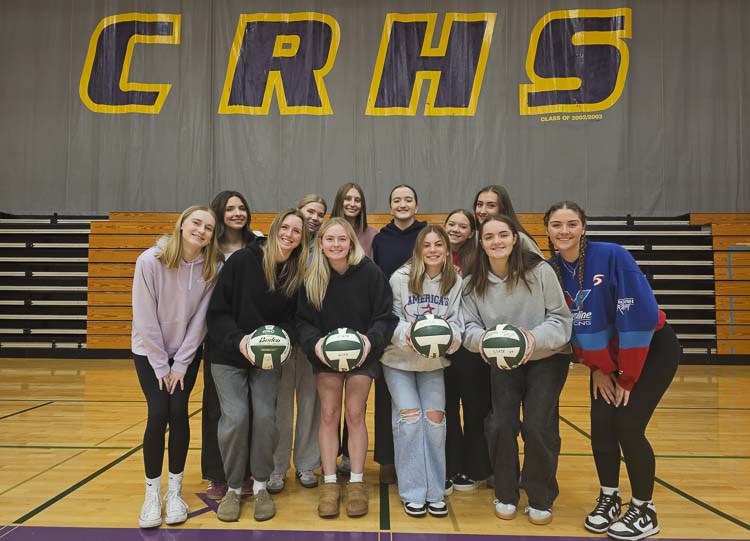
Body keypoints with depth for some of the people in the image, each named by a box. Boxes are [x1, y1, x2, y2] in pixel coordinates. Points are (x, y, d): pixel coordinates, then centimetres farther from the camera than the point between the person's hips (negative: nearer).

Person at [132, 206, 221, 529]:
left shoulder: (212, 268, -15)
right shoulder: (150, 261, -21)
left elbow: (200, 319, -11)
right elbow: (145, 319, -17)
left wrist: (181, 363, -10)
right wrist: (161, 366, -13)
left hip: (187, 352, 1)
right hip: (150, 350, -1)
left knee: (179, 412, -7)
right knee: (159, 413, -11)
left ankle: (175, 491, 10)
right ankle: (152, 494, 6)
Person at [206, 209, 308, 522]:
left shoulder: (297, 274, -2)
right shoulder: (243, 260, -11)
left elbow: (290, 319, 5)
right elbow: (217, 311, -10)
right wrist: (238, 340, -23)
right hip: (228, 354, -2)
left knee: (265, 417, -7)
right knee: (235, 417, -11)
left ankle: (261, 485, 15)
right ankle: (233, 487, 12)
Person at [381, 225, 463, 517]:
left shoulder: (455, 281, -7)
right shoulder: (400, 278, -14)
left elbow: (456, 321, -5)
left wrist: (448, 335, -27)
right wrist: (405, 332, -30)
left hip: (433, 361, 2)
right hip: (399, 359, -2)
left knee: (435, 418, -1)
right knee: (410, 418, -7)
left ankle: (435, 492, 14)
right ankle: (413, 493, 7)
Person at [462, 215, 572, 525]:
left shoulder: (539, 270, -16)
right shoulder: (474, 283, -7)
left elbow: (562, 317, -13)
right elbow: (469, 326, -7)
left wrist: (536, 337, -31)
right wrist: (481, 338, -30)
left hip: (547, 358, -2)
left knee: (538, 427, -9)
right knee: (501, 425, -7)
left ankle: (541, 499, 17)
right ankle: (505, 494, 20)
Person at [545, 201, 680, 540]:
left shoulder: (612, 256, -24)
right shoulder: (551, 270, -10)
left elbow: (639, 315, -23)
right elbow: (569, 326, -3)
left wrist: (628, 376, -17)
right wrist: (598, 368, -4)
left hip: (652, 349, -4)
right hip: (607, 355, 4)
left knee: (627, 425, -11)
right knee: (600, 424, -4)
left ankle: (645, 511, 9)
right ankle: (609, 498, 20)